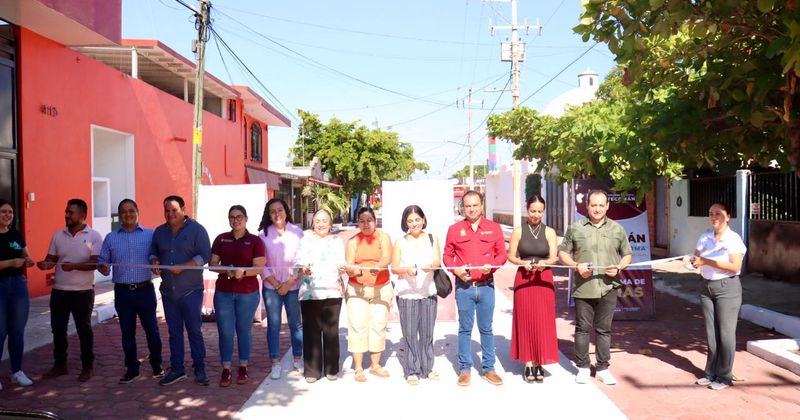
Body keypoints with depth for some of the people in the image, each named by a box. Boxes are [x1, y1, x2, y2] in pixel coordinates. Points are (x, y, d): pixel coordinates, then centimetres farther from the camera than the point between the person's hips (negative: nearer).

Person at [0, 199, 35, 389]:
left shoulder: (17, 234, 8)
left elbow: (26, 256, 13)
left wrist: (29, 261, -8)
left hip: (19, 284, 5)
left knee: (18, 331, 9)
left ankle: (17, 371, 19)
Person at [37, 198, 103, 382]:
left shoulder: (94, 236, -7)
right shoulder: (58, 235, 7)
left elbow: (95, 263, -14)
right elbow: (51, 259, 8)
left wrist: (73, 266, -28)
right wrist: (45, 264, -14)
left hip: (83, 291, -4)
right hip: (59, 290, 5)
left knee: (84, 329, 5)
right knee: (58, 328, 12)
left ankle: (88, 367, 17)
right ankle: (60, 364, 26)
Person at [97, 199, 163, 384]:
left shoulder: (150, 235, 3)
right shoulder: (110, 238, 8)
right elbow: (102, 260, 8)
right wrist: (103, 267, -13)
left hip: (145, 290, -2)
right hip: (122, 292, 2)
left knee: (151, 329, 4)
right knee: (127, 332, 10)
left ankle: (157, 365, 21)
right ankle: (132, 368, 23)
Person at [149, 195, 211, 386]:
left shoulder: (196, 230, -7)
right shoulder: (159, 232, 9)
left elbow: (205, 255, -12)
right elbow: (153, 252, 19)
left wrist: (183, 267, -22)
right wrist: (154, 262, -4)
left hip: (191, 291, -5)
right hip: (168, 290, 5)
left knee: (194, 331, 2)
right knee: (174, 332, 12)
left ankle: (199, 370, 12)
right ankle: (176, 369, 22)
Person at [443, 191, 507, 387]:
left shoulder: (494, 228, 4)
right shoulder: (454, 229, 2)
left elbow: (502, 254, 7)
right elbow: (447, 256, 7)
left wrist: (492, 266, -12)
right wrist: (456, 269, -11)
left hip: (486, 286, 1)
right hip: (464, 286, 0)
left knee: (486, 328, 9)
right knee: (465, 329, 6)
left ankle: (488, 368, 20)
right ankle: (465, 369, 17)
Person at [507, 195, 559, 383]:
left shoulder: (549, 232, 4)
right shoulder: (518, 231, 3)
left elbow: (554, 258, -1)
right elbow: (511, 256, 3)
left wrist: (543, 263, -22)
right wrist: (523, 262, -16)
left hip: (544, 280, 1)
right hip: (523, 280, 0)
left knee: (543, 322, 1)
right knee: (525, 321, 2)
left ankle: (539, 364, 12)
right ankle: (529, 364, 9)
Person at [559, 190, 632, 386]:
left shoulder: (617, 229, 8)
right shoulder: (575, 228, 3)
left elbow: (627, 255, 14)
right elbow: (563, 252, 6)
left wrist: (619, 267, -6)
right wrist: (577, 265, -11)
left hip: (608, 288, 1)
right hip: (583, 288, -1)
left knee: (604, 329, 9)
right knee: (583, 328, 6)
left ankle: (603, 368, 20)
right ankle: (583, 367, 18)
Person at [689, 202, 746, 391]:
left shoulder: (733, 239, -9)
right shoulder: (704, 238, 8)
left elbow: (735, 266, -19)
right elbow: (697, 258, 10)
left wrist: (707, 261, -22)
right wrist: (694, 261, -14)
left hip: (727, 288, -5)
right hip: (707, 287, 5)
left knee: (725, 333, 0)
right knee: (711, 332, 10)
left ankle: (724, 377, 10)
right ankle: (711, 373, 19)